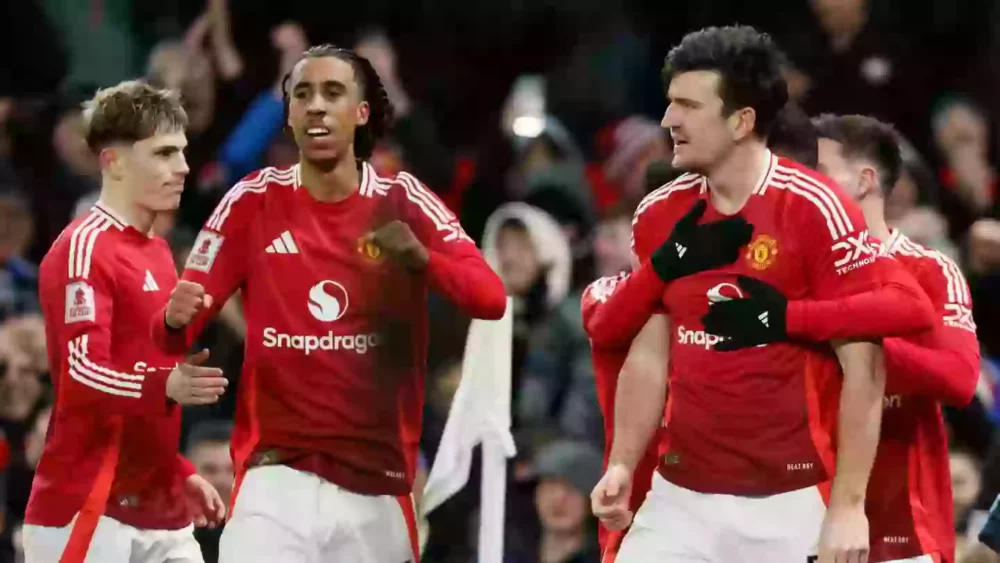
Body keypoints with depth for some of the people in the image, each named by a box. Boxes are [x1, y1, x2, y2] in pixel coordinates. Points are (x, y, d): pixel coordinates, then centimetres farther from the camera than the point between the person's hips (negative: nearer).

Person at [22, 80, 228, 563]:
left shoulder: (157, 253, 18)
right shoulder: (84, 248, -11)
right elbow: (82, 375, -22)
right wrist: (165, 388, -38)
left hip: (158, 510, 9)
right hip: (87, 510, -9)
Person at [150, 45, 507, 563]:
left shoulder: (403, 203, 2)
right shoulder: (254, 203, 1)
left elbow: (491, 299, -9)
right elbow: (178, 327, 0)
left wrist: (421, 258, -28)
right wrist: (176, 318, -24)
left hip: (378, 487, 2)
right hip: (277, 480, -2)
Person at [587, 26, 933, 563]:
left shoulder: (817, 211, -11)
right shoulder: (659, 216, 6)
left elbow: (863, 370, -10)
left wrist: (848, 507, -13)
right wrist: (622, 466, 2)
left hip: (792, 503, -5)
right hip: (680, 498, 5)